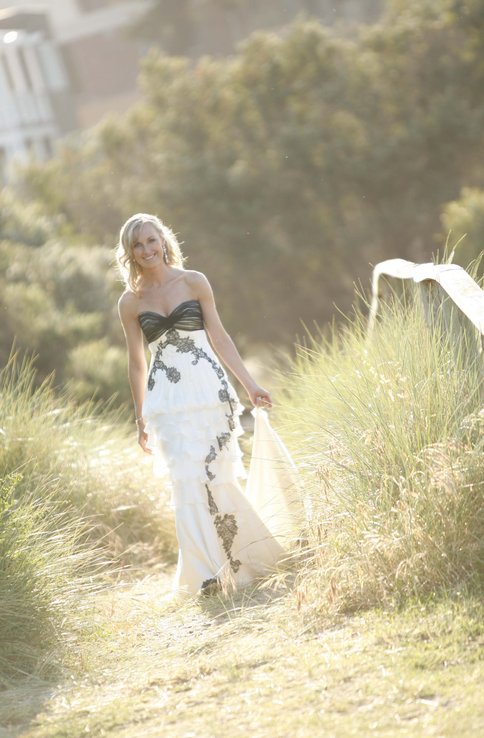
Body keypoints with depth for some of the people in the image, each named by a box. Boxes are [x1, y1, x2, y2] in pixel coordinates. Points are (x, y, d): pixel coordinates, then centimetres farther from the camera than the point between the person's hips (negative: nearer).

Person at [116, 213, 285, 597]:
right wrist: (140, 420, 13)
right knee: (187, 480, -7)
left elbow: (219, 337, 4)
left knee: (217, 476, 0)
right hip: (167, 399, 1)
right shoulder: (130, 302, 5)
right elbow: (136, 362, 11)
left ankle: (253, 551, 22)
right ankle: (206, 571, -4)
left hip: (208, 390, -1)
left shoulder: (194, 282, 1)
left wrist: (250, 385, 0)